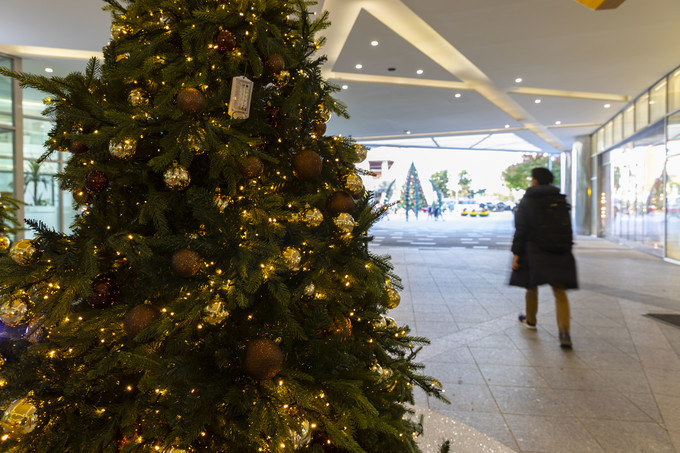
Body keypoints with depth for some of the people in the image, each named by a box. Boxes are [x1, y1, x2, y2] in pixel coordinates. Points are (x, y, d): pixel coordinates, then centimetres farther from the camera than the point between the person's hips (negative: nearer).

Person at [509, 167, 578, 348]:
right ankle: (564, 331, -10)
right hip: (559, 253, 3)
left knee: (531, 287, 17)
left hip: (533, 252, -2)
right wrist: (567, 253, 18)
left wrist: (516, 254, -7)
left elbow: (520, 230, -9)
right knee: (560, 293, 4)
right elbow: (568, 229, 10)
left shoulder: (526, 201, -5)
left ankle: (530, 320, 36)